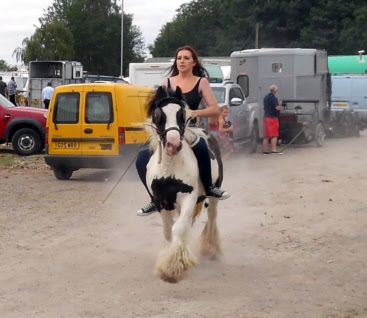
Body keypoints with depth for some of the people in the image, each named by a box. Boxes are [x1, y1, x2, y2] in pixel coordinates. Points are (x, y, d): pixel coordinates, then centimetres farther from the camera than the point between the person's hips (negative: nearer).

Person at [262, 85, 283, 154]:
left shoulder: (265, 98, 13)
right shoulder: (273, 98, -13)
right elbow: (277, 108, -21)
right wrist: (280, 104, 0)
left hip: (266, 117, 8)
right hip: (273, 118, -8)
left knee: (266, 136, 10)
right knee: (274, 135, -8)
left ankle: (265, 150, 12)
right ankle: (274, 150, -14)